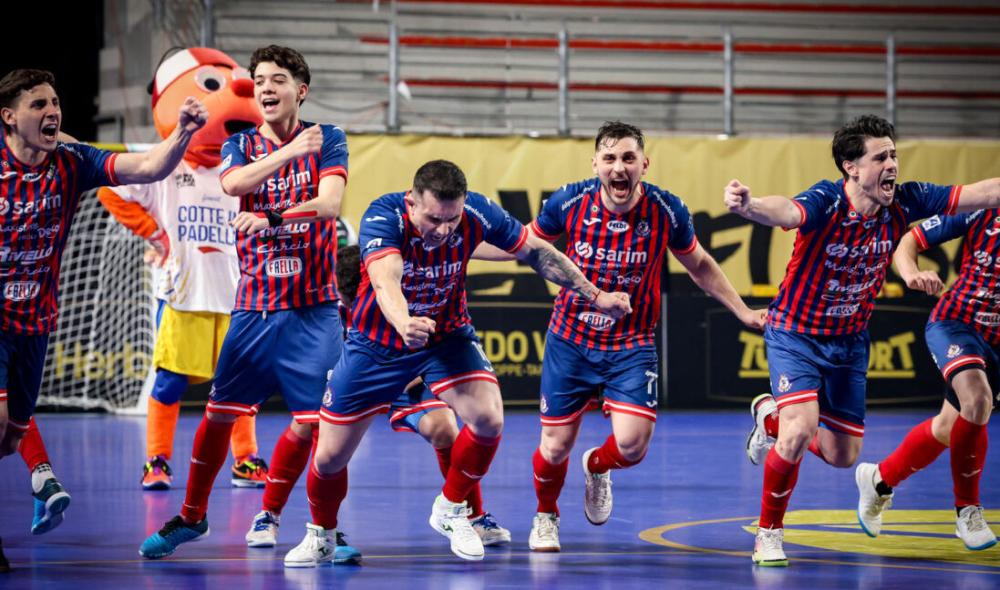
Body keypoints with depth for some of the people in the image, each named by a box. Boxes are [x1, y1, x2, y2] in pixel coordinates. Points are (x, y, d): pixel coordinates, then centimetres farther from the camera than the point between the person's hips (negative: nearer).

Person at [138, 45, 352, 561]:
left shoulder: (327, 140, 1)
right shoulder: (240, 145, 6)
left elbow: (330, 203, -16)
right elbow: (233, 183, -17)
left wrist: (271, 217, -30)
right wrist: (289, 151, -29)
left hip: (312, 307, -2)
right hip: (253, 305, 2)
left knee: (310, 421, -7)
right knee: (220, 412, 3)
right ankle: (192, 516, 19)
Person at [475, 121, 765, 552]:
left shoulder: (667, 211, -14)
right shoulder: (569, 202, -14)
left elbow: (699, 266, 6)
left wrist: (743, 312, 6)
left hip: (632, 346, 0)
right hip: (570, 341, 0)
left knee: (632, 444, -14)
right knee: (555, 447, 5)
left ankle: (597, 468, 25)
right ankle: (546, 517, 39)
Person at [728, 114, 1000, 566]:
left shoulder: (903, 203, -13)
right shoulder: (827, 202, -27)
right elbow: (784, 211, -50)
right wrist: (747, 206, -72)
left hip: (849, 341, 5)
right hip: (796, 334, -5)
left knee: (842, 456, 11)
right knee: (800, 431, -25)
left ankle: (771, 418, 42)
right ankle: (769, 534, -1)